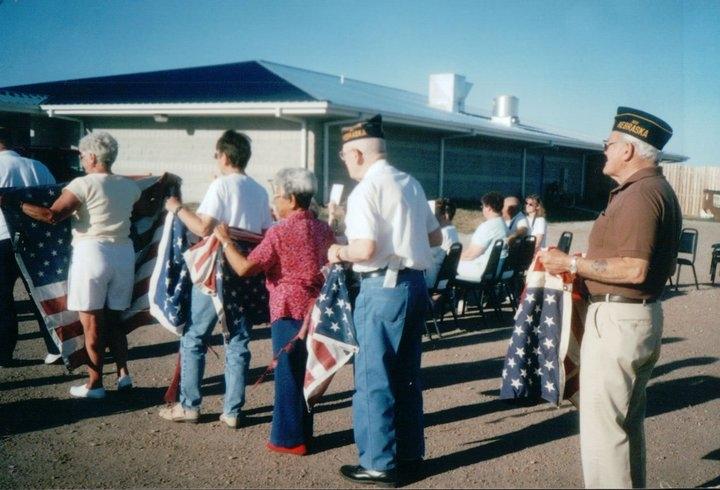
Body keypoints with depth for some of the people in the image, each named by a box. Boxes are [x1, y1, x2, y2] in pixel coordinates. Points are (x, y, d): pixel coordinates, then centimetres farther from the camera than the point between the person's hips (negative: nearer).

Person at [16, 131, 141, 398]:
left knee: (91, 323, 3)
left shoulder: (84, 184, -10)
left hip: (92, 254, -6)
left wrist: (16, 204, -7)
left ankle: (95, 384, 9)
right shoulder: (129, 186, 7)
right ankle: (123, 372, 14)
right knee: (113, 318, 18)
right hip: (124, 254, 6)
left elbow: (52, 215, -15)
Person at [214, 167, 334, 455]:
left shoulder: (280, 232, -14)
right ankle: (304, 432, 25)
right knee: (305, 372, 16)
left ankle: (289, 438, 10)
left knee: (287, 374, 3)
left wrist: (225, 240, -4)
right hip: (315, 309, 7)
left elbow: (244, 268, -18)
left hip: (289, 309, -7)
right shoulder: (323, 229, 6)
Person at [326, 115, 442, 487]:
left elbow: (366, 249, -22)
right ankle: (410, 450, 30)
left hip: (383, 288, -8)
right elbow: (435, 237, 17)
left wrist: (340, 252, -3)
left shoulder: (365, 190, -12)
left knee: (374, 377, 3)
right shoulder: (411, 184, 11)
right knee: (406, 373, 18)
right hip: (415, 283, 8)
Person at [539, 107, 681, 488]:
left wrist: (573, 264, -17)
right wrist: (586, 265, 15)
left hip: (617, 320, -11)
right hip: (645, 315, 11)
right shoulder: (660, 190, 16)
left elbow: (634, 269, -26)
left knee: (602, 427, -5)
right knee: (629, 421, 20)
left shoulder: (638, 193, -17)